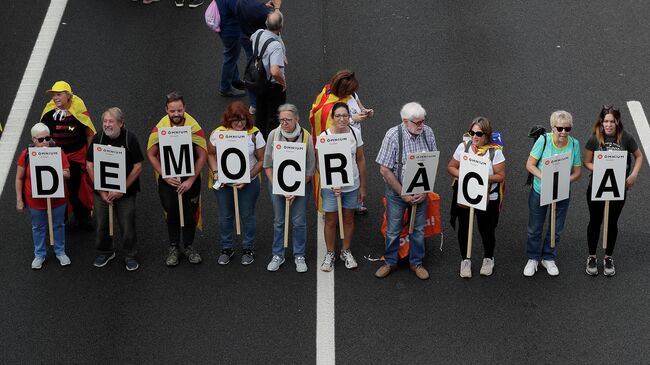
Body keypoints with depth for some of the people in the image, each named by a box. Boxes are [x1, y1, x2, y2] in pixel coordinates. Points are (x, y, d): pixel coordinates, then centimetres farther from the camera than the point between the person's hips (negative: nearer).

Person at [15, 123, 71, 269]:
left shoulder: (58, 152, -15)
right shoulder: (26, 154, -15)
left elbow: (67, 174, -12)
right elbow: (19, 178, -6)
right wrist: (19, 200, -5)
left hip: (57, 199, 0)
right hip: (35, 201, 0)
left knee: (58, 225, 19)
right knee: (38, 227, 18)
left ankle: (60, 252, 40)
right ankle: (39, 254, 37)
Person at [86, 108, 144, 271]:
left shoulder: (130, 138, -10)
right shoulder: (98, 138, -4)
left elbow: (138, 167, -9)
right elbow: (90, 166, -1)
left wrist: (122, 190, -13)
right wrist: (101, 191, -8)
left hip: (125, 192, -2)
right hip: (101, 191, 2)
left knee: (127, 225, 1)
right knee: (102, 223, 9)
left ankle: (130, 255, 22)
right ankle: (105, 252, 32)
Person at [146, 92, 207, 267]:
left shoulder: (194, 127, -17)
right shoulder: (159, 128, -14)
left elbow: (202, 156, -10)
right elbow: (151, 155, -5)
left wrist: (191, 180, -13)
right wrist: (165, 176, -12)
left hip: (190, 178, 0)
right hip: (168, 178, 0)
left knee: (190, 213, 9)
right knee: (172, 213, 9)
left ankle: (189, 246, 29)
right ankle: (173, 247, 26)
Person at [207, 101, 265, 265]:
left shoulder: (255, 134, -10)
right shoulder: (219, 133, -6)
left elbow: (261, 160, -6)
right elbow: (211, 154, 4)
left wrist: (248, 178, -16)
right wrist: (215, 172, -12)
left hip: (248, 183, -1)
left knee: (247, 215, 10)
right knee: (225, 216, 13)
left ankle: (248, 249, 26)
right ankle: (226, 249, 29)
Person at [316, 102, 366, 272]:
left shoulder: (355, 133, -7)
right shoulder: (324, 136, -15)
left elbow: (361, 160, 2)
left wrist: (362, 186, 3)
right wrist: (332, 184, -22)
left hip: (352, 185, 2)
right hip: (331, 186, -2)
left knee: (348, 219, 17)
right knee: (331, 221, 10)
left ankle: (346, 251, 35)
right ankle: (330, 254, 28)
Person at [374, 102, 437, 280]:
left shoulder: (427, 132, -11)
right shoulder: (393, 135, -22)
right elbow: (385, 170, -19)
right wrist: (403, 194, -17)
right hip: (397, 191, -3)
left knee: (418, 229, 15)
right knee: (393, 229, 11)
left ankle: (416, 263, 32)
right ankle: (390, 262, 31)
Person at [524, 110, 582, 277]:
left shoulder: (574, 144, -13)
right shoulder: (544, 140, -20)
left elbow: (577, 171, -6)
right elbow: (530, 165, -15)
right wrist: (544, 178, -30)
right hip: (539, 191, -2)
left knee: (556, 229, 15)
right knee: (535, 228, 11)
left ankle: (549, 258, 36)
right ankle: (533, 259, 32)